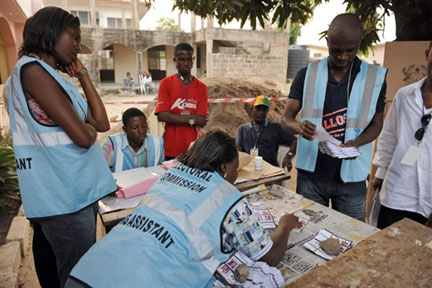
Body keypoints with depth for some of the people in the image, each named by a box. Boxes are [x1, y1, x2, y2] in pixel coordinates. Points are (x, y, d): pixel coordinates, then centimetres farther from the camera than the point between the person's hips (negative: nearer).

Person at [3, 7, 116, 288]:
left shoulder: (52, 75, 16)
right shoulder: (32, 70, -13)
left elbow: (101, 123, 7)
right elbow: (84, 137, -21)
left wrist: (83, 75, 9)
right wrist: (87, 127, 2)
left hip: (73, 192, 9)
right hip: (65, 196, -9)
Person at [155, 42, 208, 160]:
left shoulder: (201, 87, 2)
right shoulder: (166, 83, -1)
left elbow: (201, 122, -5)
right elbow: (162, 116, -12)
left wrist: (174, 117, -12)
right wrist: (192, 119, -12)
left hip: (192, 150, 2)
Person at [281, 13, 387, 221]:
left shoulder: (375, 77, 0)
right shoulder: (307, 75, 0)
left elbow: (376, 123, 5)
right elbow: (286, 118, -3)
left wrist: (356, 143, -16)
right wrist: (298, 127, -27)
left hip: (351, 177, 1)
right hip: (310, 173, 0)